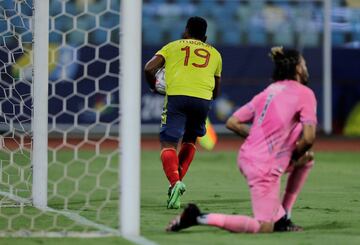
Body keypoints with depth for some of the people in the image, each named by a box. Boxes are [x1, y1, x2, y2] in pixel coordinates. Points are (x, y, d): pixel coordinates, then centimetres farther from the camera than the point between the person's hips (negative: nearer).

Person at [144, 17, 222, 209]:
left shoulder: (173, 46, 20)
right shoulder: (214, 53, 27)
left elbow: (149, 68, 6)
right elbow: (216, 92, 30)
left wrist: (154, 87, 24)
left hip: (176, 95, -2)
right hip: (203, 99, 2)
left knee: (168, 144, -2)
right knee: (190, 140, 24)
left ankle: (174, 182, -27)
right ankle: (179, 179, 7)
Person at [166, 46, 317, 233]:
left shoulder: (268, 91, 15)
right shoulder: (305, 93, -5)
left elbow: (232, 123, 11)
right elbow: (308, 138, -16)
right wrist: (295, 156, 3)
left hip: (246, 157, 9)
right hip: (265, 167, -9)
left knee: (308, 159, 26)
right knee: (263, 228, -4)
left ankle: (281, 218, 22)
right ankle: (200, 218, -11)